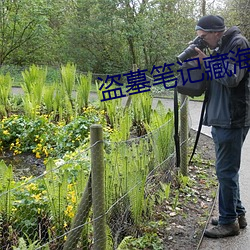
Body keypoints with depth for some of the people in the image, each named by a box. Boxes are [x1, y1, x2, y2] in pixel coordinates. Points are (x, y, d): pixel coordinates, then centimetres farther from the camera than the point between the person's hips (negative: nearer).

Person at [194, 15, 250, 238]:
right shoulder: (220, 48, 17)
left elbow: (232, 78, -20)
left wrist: (206, 62, -13)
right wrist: (202, 63, 5)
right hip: (221, 119, 9)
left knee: (226, 170, -3)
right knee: (228, 169, 16)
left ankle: (229, 221, 9)